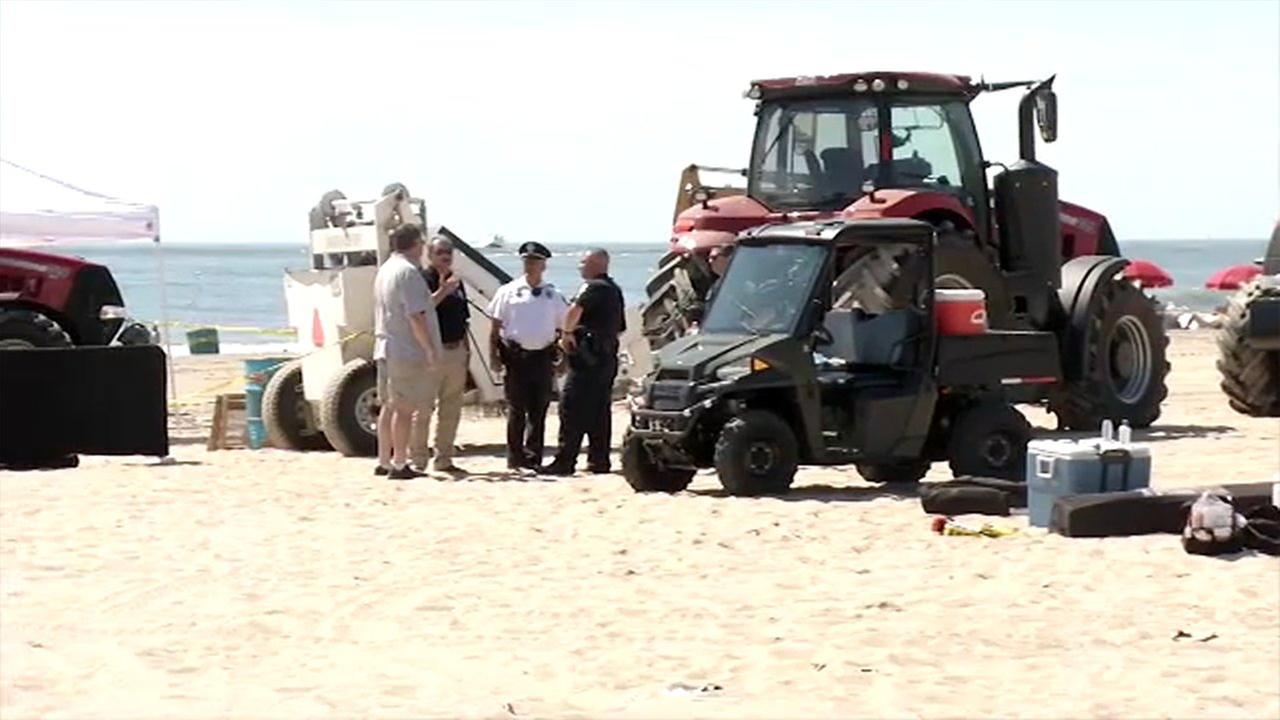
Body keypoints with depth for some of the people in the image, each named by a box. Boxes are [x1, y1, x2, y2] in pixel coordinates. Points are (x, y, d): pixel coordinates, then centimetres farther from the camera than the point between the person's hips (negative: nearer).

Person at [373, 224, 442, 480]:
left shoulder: (385, 270, 15)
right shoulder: (408, 272, -15)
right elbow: (415, 316, -20)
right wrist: (430, 348, -17)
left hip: (385, 349, 9)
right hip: (408, 351, -9)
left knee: (389, 406, 13)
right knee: (404, 408, -6)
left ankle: (383, 461, 18)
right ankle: (399, 464, -4)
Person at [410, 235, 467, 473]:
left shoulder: (456, 282, 16)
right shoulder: (424, 280, -7)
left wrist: (466, 349, 17)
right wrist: (442, 291, -29)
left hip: (456, 351, 8)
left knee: (451, 409, 11)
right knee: (424, 407, -5)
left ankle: (444, 459, 19)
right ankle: (418, 460, -1)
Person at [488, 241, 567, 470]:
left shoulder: (553, 296, 11)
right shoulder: (509, 292, 5)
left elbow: (562, 329, 15)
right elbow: (495, 326, 5)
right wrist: (493, 354, -4)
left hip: (543, 356, 2)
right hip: (515, 354, -2)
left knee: (538, 410, 3)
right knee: (516, 409, 0)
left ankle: (533, 457, 9)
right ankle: (515, 458, 5)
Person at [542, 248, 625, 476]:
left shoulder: (594, 287, -11)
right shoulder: (614, 290, 19)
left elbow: (575, 309, -29)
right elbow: (620, 327, 26)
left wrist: (567, 332, -16)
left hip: (587, 357, -10)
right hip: (608, 357, 10)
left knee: (571, 409, -9)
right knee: (598, 411, 12)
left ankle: (565, 461, -12)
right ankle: (599, 460, 11)